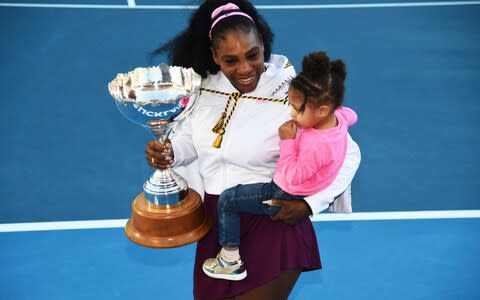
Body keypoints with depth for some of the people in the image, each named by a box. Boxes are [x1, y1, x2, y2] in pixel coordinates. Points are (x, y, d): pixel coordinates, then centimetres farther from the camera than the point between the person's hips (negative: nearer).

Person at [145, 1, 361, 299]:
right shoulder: (205, 87, -2)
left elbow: (348, 154, -11)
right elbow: (189, 137, 11)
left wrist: (310, 203, -20)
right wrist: (168, 151, -11)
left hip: (273, 221, -5)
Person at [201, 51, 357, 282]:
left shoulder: (316, 145, -38)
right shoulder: (338, 117, -13)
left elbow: (292, 177, -27)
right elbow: (352, 115, 13)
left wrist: (287, 141, -26)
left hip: (286, 197, -10)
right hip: (302, 187, 10)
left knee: (227, 200, -4)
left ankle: (231, 260, 6)